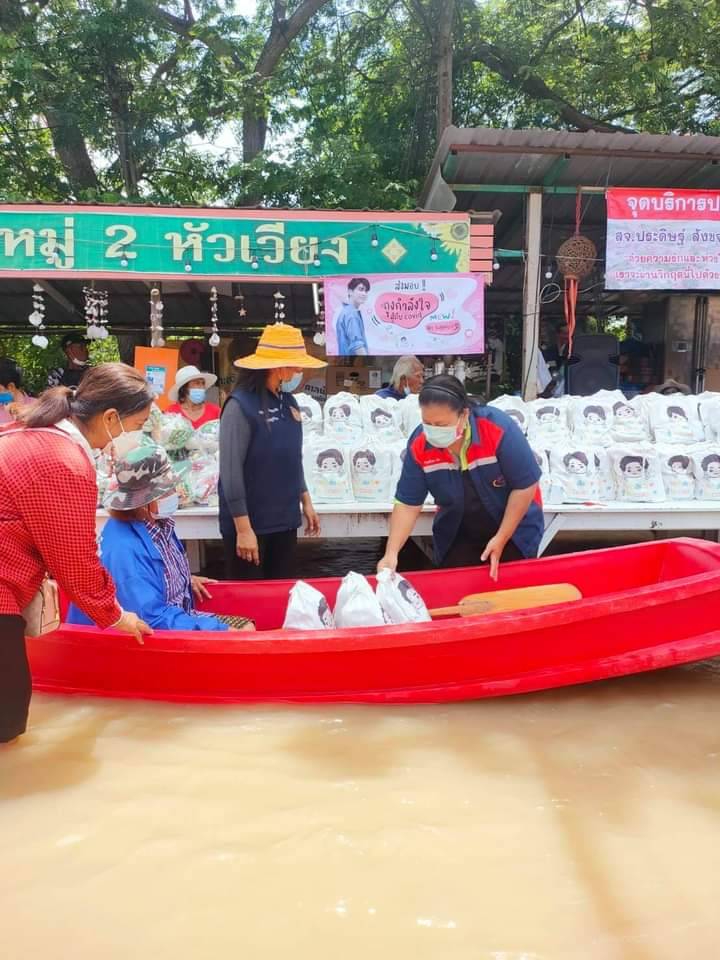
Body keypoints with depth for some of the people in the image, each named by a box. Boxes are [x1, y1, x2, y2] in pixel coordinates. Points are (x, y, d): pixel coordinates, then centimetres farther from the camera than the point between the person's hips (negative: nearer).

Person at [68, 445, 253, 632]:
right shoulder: (125, 550, -27)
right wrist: (222, 632, -28)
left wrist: (185, 580, 12)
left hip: (174, 615, 8)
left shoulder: (157, 523, -1)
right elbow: (153, 618, -28)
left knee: (246, 626, -1)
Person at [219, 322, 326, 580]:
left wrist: (305, 501, 15)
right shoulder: (241, 405, -16)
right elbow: (231, 472, -18)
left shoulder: (288, 401, 6)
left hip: (284, 520, 7)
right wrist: (243, 528, -19)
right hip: (251, 523, -7)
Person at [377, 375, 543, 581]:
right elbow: (408, 504, -15)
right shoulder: (419, 445, -21)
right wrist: (391, 553, -26)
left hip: (513, 529, -2)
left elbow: (525, 486, -21)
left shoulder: (499, 429, -30)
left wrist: (501, 538, -20)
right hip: (457, 535, 2)